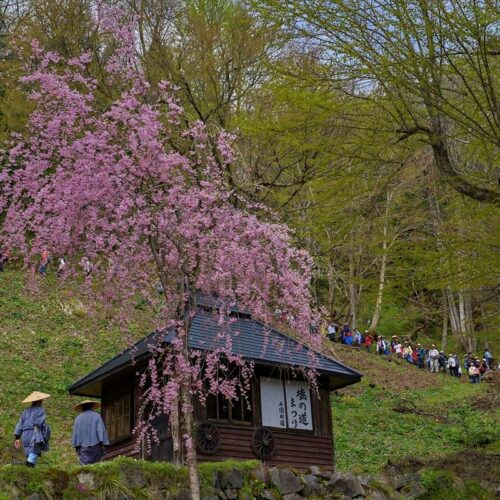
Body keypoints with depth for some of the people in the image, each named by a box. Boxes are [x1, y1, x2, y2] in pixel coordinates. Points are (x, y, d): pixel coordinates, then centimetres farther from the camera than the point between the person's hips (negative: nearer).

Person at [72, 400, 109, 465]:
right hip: (95, 446, -1)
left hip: (83, 447, 1)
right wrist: (103, 445, -6)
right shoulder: (97, 416, 1)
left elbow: (75, 433, 5)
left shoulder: (78, 418, 5)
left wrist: (77, 448, 10)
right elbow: (101, 430, -6)